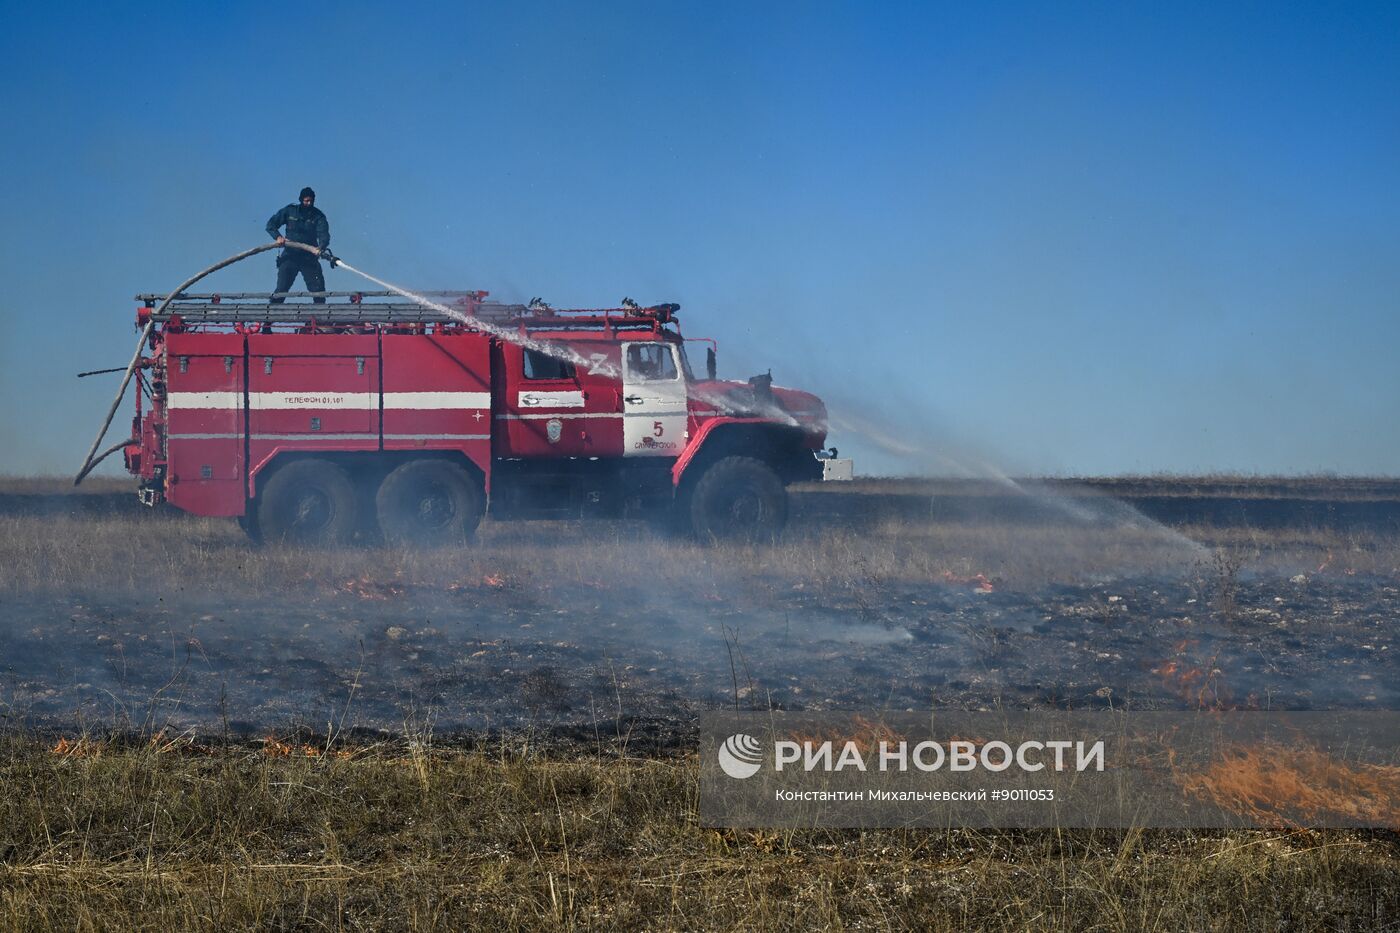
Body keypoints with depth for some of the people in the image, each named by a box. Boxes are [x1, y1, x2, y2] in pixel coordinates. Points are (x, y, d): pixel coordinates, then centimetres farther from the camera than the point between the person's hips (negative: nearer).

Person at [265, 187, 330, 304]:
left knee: (318, 288, -6)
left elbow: (324, 234, -15)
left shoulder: (318, 216, 0)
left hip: (309, 258, 0)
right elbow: (271, 224, 7)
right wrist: (277, 236, -13)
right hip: (290, 256, 0)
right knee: (281, 288, -6)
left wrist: (320, 247, -37)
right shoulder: (290, 211, 3)